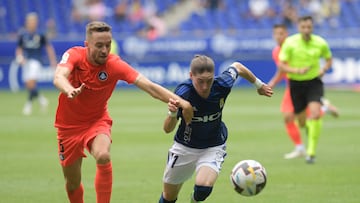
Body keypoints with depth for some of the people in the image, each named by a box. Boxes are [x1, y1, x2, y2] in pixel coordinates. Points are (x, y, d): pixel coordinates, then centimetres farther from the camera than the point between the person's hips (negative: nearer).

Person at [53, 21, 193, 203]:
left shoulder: (114, 64, -18)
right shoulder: (74, 55, -19)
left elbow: (148, 86, -27)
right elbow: (59, 77, -39)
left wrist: (179, 101, -40)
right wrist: (69, 90, -63)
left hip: (97, 121, -1)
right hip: (69, 125, 1)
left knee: (103, 156, -33)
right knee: (72, 184, 6)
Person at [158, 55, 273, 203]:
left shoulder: (222, 85, -23)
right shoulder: (182, 93, -28)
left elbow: (237, 67, 0)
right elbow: (168, 129, -27)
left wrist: (259, 85, 16)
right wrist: (172, 114, -49)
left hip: (214, 147, 0)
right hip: (185, 147, 0)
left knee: (204, 187, -27)